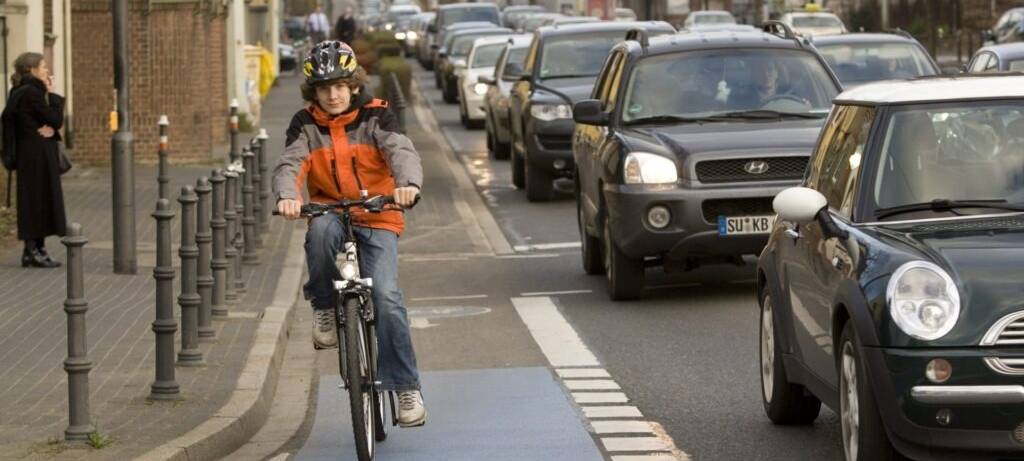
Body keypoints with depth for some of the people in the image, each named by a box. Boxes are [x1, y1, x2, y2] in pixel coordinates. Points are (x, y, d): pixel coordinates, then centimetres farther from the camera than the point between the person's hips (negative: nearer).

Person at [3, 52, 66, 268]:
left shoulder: (21, 92, 14)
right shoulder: (32, 93, -16)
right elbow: (56, 120, -13)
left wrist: (51, 128, -6)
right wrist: (52, 94, -5)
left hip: (32, 155, 10)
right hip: (38, 157, -10)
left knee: (38, 202, 12)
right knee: (37, 200, -5)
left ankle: (37, 250, 15)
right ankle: (33, 251, -2)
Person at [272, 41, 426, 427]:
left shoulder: (375, 117, -2)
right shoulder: (306, 125, 2)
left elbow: (401, 150, -19)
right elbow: (290, 163, -13)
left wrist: (409, 183, -42)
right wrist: (287, 196, -36)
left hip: (377, 221, -1)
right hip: (330, 215, 1)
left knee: (386, 297, -19)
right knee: (322, 229, -38)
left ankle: (405, 388, -11)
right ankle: (324, 307, -15)